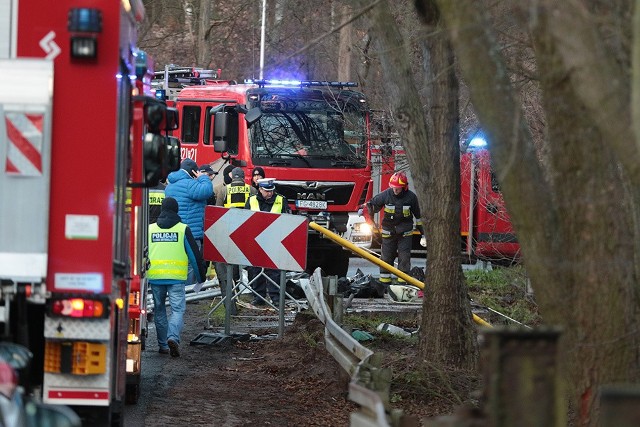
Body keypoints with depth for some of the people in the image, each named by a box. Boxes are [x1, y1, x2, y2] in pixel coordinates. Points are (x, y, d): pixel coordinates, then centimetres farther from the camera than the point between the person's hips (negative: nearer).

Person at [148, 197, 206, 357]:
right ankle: (173, 337, -25)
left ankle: (163, 345, 16)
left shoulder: (150, 229, 9)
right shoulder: (183, 229, 2)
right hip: (176, 277, -2)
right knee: (178, 309, -2)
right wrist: (201, 276, 13)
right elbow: (194, 254, 3)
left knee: (159, 310, 15)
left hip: (155, 276, 2)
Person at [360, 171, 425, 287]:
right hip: (388, 232, 1)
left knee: (404, 258, -4)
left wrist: (423, 233, 6)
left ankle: (402, 281, 2)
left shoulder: (411, 197, -6)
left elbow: (418, 215, 4)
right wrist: (364, 209, -19)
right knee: (386, 257, 5)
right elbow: (373, 203, 3)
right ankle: (384, 283, 12)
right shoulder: (386, 195, -9)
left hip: (405, 233, -1)